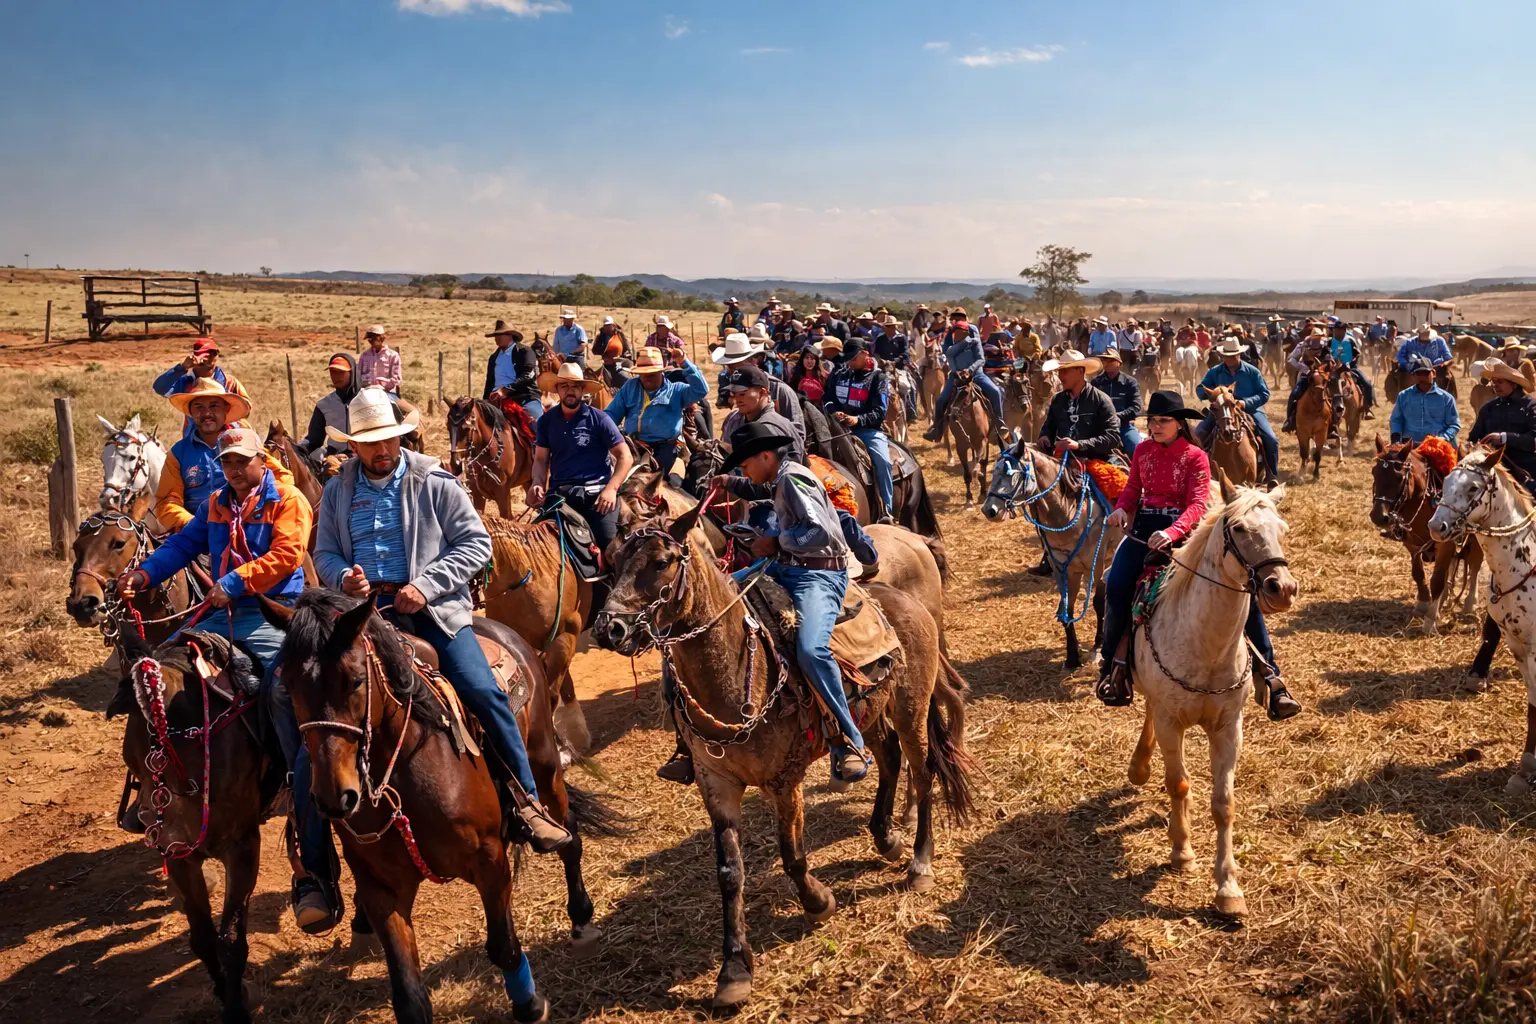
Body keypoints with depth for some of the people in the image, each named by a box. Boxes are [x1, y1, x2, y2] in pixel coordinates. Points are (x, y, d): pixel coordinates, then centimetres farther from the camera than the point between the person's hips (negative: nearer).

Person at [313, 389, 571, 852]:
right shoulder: (337, 490, 12)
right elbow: (325, 554, 15)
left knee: (483, 692, -17)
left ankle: (524, 801, -5)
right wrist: (345, 578, -10)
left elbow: (476, 543, -2)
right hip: (367, 607, 3)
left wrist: (426, 585, -14)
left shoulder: (434, 483, 2)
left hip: (432, 608, -3)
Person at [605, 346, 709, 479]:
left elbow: (701, 390, -4)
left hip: (665, 446, -2)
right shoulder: (630, 387, 18)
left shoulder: (676, 389, 13)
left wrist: (684, 363, -7)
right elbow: (612, 414, 16)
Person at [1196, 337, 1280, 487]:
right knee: (1199, 434, -16)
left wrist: (1246, 402, -23)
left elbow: (1264, 394, -5)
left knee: (1271, 440, -17)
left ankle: (1272, 475, 0)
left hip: (1250, 410, -1)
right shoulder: (1214, 372, 1)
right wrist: (1212, 392, -22)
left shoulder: (1252, 371, -4)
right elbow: (1200, 389, 3)